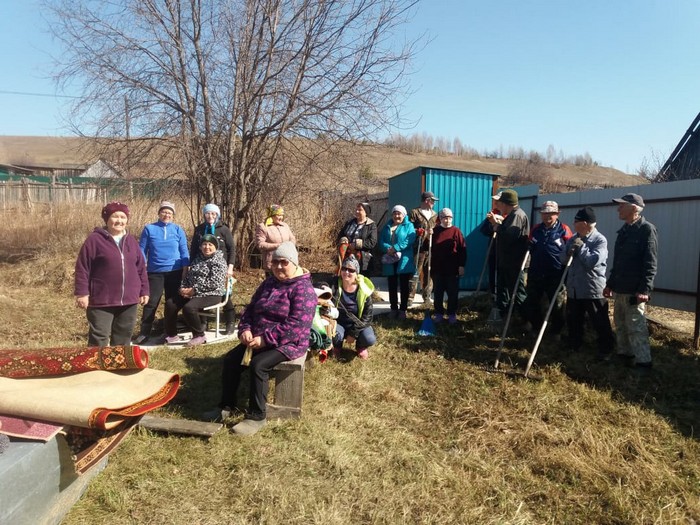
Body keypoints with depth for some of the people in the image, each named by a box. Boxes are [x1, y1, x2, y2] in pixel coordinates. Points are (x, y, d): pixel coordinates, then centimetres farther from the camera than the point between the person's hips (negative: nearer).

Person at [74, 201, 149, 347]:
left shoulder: (131, 241, 11)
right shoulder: (95, 239, -5)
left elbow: (141, 269, 14)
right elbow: (82, 268, -6)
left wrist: (144, 291, 12)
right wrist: (82, 293, -11)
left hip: (129, 300, 5)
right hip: (101, 301, -5)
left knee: (123, 338, 13)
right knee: (99, 338, -2)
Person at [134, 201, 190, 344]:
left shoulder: (178, 230, 2)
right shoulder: (149, 229, 1)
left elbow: (184, 251, 3)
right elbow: (142, 249, 3)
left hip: (175, 272, 1)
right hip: (155, 272, -1)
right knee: (151, 302, -2)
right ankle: (144, 333, 6)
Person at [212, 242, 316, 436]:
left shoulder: (303, 289, -16)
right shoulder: (269, 283, 10)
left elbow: (296, 325, -25)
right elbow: (250, 308, 14)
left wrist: (265, 339, -26)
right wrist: (245, 330, -7)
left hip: (288, 342, -8)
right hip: (258, 339, 8)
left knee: (258, 365, -29)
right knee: (230, 360, -4)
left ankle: (257, 416, -13)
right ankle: (226, 406, 12)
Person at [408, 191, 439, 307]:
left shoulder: (434, 214, 18)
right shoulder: (415, 212, 2)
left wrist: (433, 232, 1)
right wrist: (422, 231, -13)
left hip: (431, 249, 4)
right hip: (418, 248, -4)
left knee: (428, 274, 6)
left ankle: (427, 298, 14)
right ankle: (410, 297, 4)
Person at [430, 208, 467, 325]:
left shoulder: (456, 231, -2)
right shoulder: (435, 231, 5)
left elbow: (463, 249, -3)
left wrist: (462, 265, -7)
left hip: (452, 269, -2)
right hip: (437, 268, 2)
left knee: (452, 293, 6)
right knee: (438, 293, 9)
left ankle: (452, 314, 17)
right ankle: (439, 314, 20)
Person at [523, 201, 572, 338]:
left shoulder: (564, 230, -5)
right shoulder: (536, 229, 7)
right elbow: (530, 248, 18)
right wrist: (531, 264, 9)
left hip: (555, 275, -4)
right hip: (535, 274, 4)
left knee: (557, 305, 8)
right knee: (530, 302, 14)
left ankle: (557, 332, 24)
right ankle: (536, 326, 36)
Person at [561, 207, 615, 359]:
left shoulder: (600, 240, -12)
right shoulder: (573, 239, 9)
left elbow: (592, 261, -23)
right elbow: (561, 258, 8)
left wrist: (581, 247, -15)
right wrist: (569, 250, -12)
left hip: (592, 289, -7)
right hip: (573, 288, 7)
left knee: (600, 322, 4)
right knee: (573, 319, 16)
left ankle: (606, 349, 19)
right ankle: (574, 345, 33)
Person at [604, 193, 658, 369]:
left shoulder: (647, 229, -11)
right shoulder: (624, 230, 14)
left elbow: (650, 263, -17)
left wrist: (645, 289, -22)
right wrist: (610, 283, 20)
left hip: (634, 290, -9)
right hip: (620, 288, 9)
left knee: (635, 326, -4)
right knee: (620, 323, 16)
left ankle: (643, 360, 4)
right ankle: (624, 352, 29)